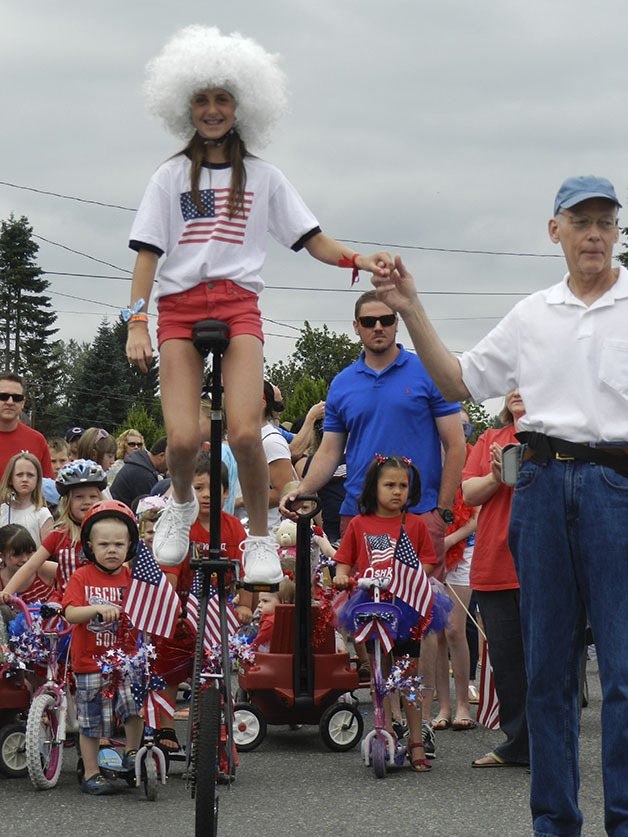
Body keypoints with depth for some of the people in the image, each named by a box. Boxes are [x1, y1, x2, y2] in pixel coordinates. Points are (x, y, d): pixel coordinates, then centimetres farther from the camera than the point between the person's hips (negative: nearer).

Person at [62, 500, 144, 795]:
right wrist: (98, 608, -31)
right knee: (90, 722, 6)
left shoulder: (132, 578, 4)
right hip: (89, 661, -1)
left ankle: (132, 754, 5)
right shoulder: (82, 577, -3)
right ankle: (91, 773, 21)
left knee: (135, 704, -19)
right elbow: (70, 613, -15)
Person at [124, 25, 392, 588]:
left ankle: (260, 537, 1)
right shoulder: (171, 176, 12)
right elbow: (148, 253, 6)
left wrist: (360, 260, -11)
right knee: (183, 438, -15)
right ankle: (183, 505, 18)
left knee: (244, 432, -20)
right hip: (179, 308, 0)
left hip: (238, 305, 0)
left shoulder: (263, 177, 13)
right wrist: (137, 323, -6)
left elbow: (314, 241, 8)